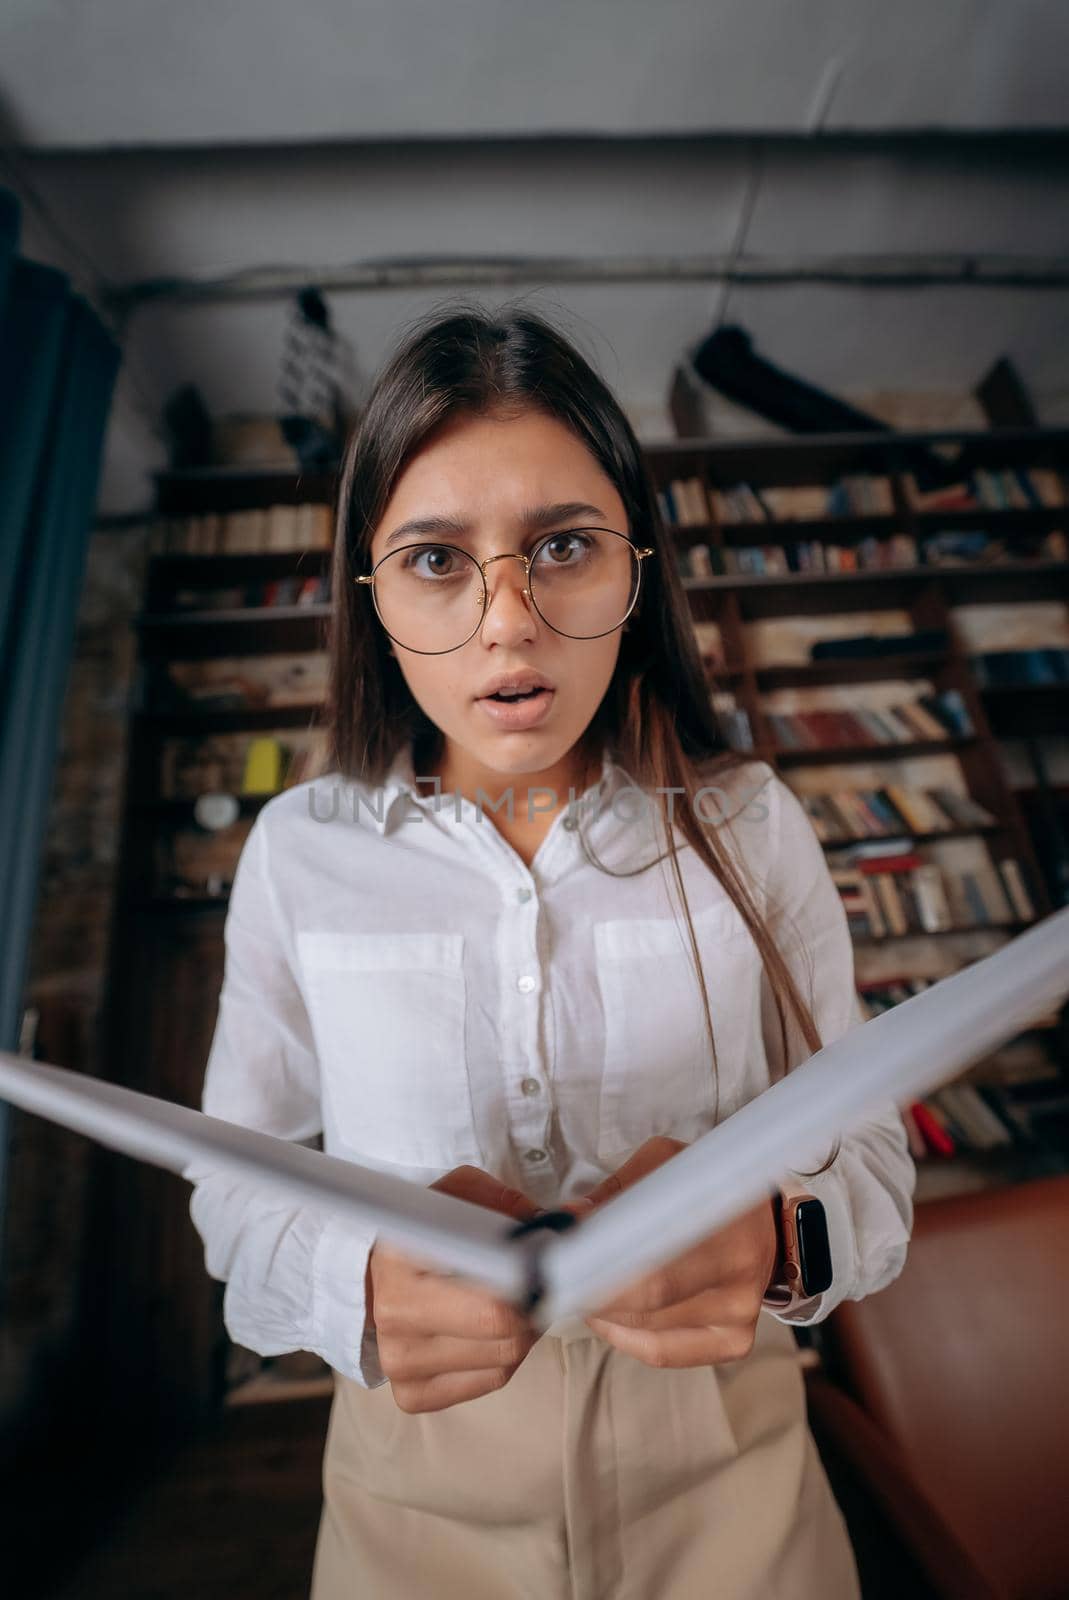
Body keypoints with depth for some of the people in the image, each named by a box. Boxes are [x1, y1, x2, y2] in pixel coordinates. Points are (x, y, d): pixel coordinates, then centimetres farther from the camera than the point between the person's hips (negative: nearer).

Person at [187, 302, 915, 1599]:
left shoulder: (749, 824, -13)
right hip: (416, 1487, 1)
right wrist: (358, 1281, -27)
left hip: (724, 1460, 1)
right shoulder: (298, 852, -13)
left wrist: (777, 1227, -30)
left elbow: (873, 1159, -7)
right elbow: (237, 1182, -5)